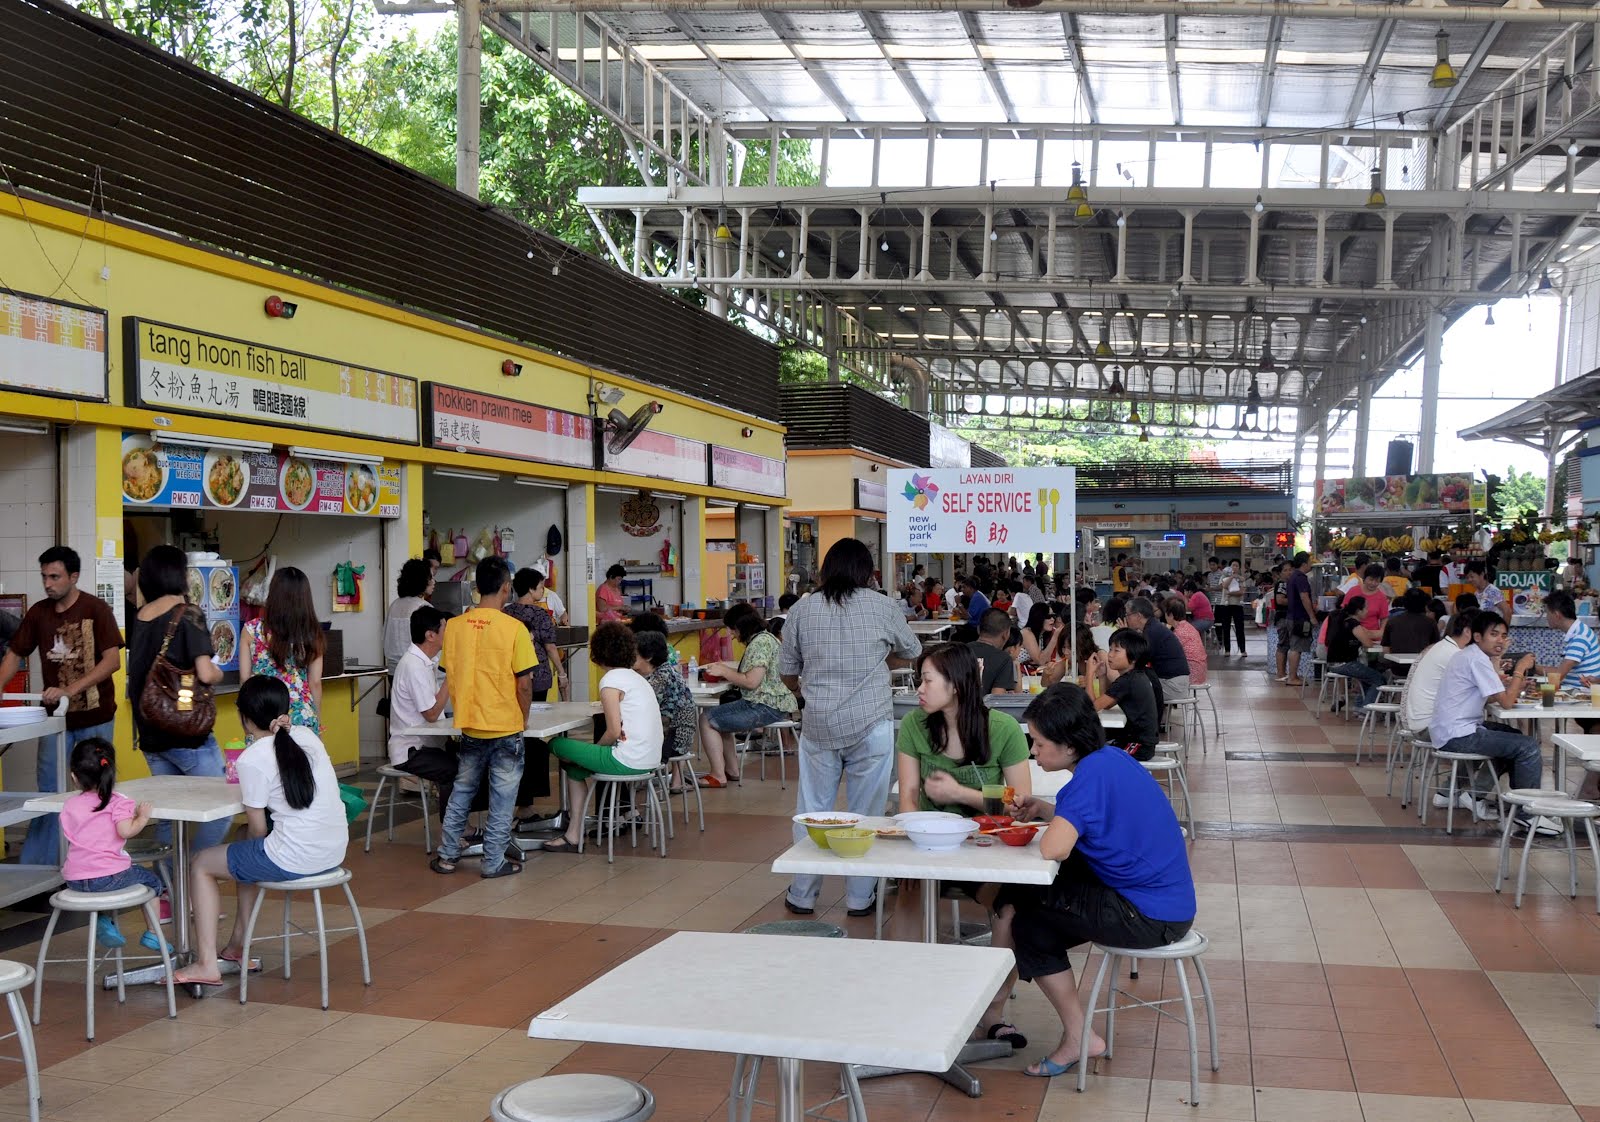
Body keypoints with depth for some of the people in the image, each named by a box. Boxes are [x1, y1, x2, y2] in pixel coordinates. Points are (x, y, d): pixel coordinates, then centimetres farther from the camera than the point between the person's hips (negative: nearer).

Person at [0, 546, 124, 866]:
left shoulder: (96, 609, -10)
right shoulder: (38, 613, 3)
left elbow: (113, 660, -18)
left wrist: (70, 690, -27)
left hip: (95, 717, -4)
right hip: (55, 717, 4)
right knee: (48, 791, 5)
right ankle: (36, 867, 11)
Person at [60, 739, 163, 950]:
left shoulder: (69, 805, 8)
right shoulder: (117, 802, -9)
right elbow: (125, 830, -23)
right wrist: (142, 817, -5)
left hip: (73, 879, 5)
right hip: (107, 875, -5)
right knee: (151, 881, 18)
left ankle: (106, 920, 15)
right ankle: (152, 934, 16)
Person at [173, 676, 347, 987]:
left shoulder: (253, 759, -12)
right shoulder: (307, 736, 6)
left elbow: (258, 830, -8)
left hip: (294, 859, -7)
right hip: (335, 852, 7)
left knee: (200, 865, 14)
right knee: (246, 855, 34)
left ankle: (206, 964, 13)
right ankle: (237, 945, 38)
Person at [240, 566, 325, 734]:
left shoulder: (252, 630, -1)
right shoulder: (311, 634, 0)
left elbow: (244, 678, 2)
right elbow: (315, 682, 3)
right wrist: (317, 719, 14)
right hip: (303, 715, 1)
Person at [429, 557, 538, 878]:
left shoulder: (455, 626, -1)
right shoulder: (513, 628, -15)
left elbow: (450, 677, 7)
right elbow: (524, 684, -13)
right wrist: (524, 717, 3)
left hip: (469, 725, 4)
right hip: (506, 726, -4)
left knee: (461, 791, 19)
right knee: (502, 797, 7)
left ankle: (447, 855, 23)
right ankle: (494, 862, 12)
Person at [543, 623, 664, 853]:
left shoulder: (611, 680, -10)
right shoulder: (635, 677, 18)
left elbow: (614, 732, -15)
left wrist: (596, 747, 4)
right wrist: (592, 749, 15)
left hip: (629, 761, -9)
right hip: (651, 760, 9)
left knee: (558, 746, 2)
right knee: (576, 767, 21)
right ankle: (574, 834, 18)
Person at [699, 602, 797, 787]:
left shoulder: (760, 643, -18)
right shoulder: (766, 637, 15)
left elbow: (751, 681, -23)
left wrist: (724, 671, -10)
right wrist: (725, 669, 8)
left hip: (765, 708, -11)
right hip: (773, 704, 11)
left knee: (707, 720, -4)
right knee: (720, 716, 25)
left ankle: (718, 776, -2)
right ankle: (732, 770, 23)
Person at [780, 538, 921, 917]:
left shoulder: (803, 610, 3)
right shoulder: (881, 608, -1)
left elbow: (787, 674, 10)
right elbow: (911, 654, 15)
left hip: (819, 726, 2)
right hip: (870, 726, -1)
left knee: (812, 811, 11)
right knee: (865, 813, 8)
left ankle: (802, 895, 20)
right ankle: (859, 897, 16)